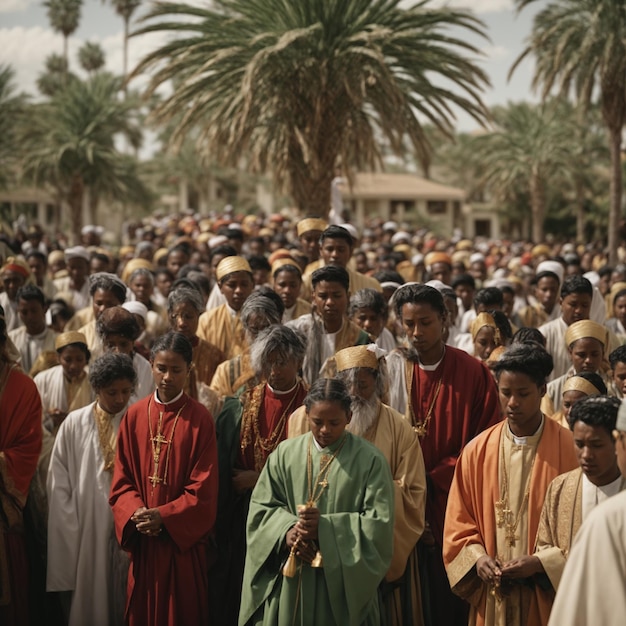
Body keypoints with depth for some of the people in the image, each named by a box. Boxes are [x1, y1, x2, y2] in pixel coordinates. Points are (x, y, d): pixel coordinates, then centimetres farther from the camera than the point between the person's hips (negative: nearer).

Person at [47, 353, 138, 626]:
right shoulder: (75, 424, -1)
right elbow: (59, 484, 1)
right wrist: (70, 531, -3)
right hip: (88, 529, 0)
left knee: (127, 599, 8)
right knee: (90, 598, 8)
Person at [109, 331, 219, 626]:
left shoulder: (200, 419, -7)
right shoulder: (134, 415, 3)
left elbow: (204, 487, -9)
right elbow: (122, 477, 4)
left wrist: (164, 517, -17)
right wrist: (135, 513, -13)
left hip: (184, 539, -3)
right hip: (142, 540, 3)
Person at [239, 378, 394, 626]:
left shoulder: (370, 460, -5)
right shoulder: (286, 453, 4)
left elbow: (380, 522, -9)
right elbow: (261, 506, 5)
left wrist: (326, 527, -19)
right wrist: (286, 530, -15)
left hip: (343, 581, -2)